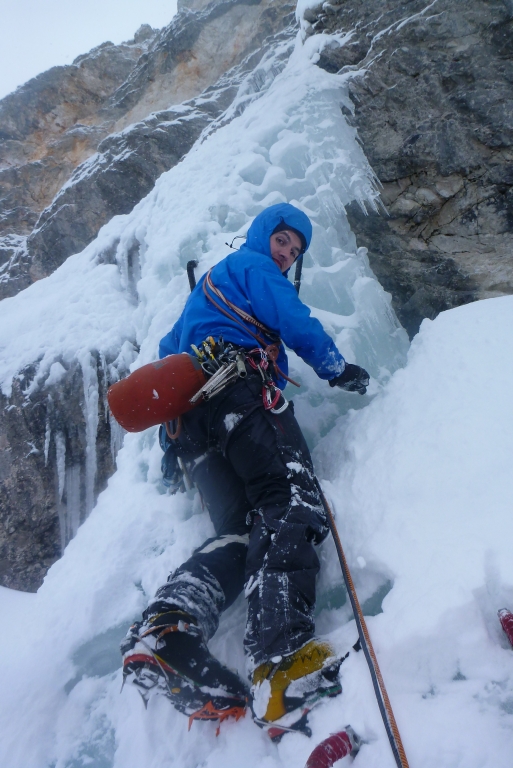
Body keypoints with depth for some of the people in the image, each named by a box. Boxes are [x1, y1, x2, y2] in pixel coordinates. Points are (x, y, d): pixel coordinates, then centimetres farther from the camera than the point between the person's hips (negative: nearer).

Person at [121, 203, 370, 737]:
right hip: (239, 391, -8)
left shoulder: (204, 290, 42)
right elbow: (297, 324, 3)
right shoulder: (252, 264, 16)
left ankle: (166, 625, -27)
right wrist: (338, 370, 17)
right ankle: (283, 657, -42)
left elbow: (169, 352, 42)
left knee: (242, 533, -3)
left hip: (188, 423, 8)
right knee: (290, 500, -22)